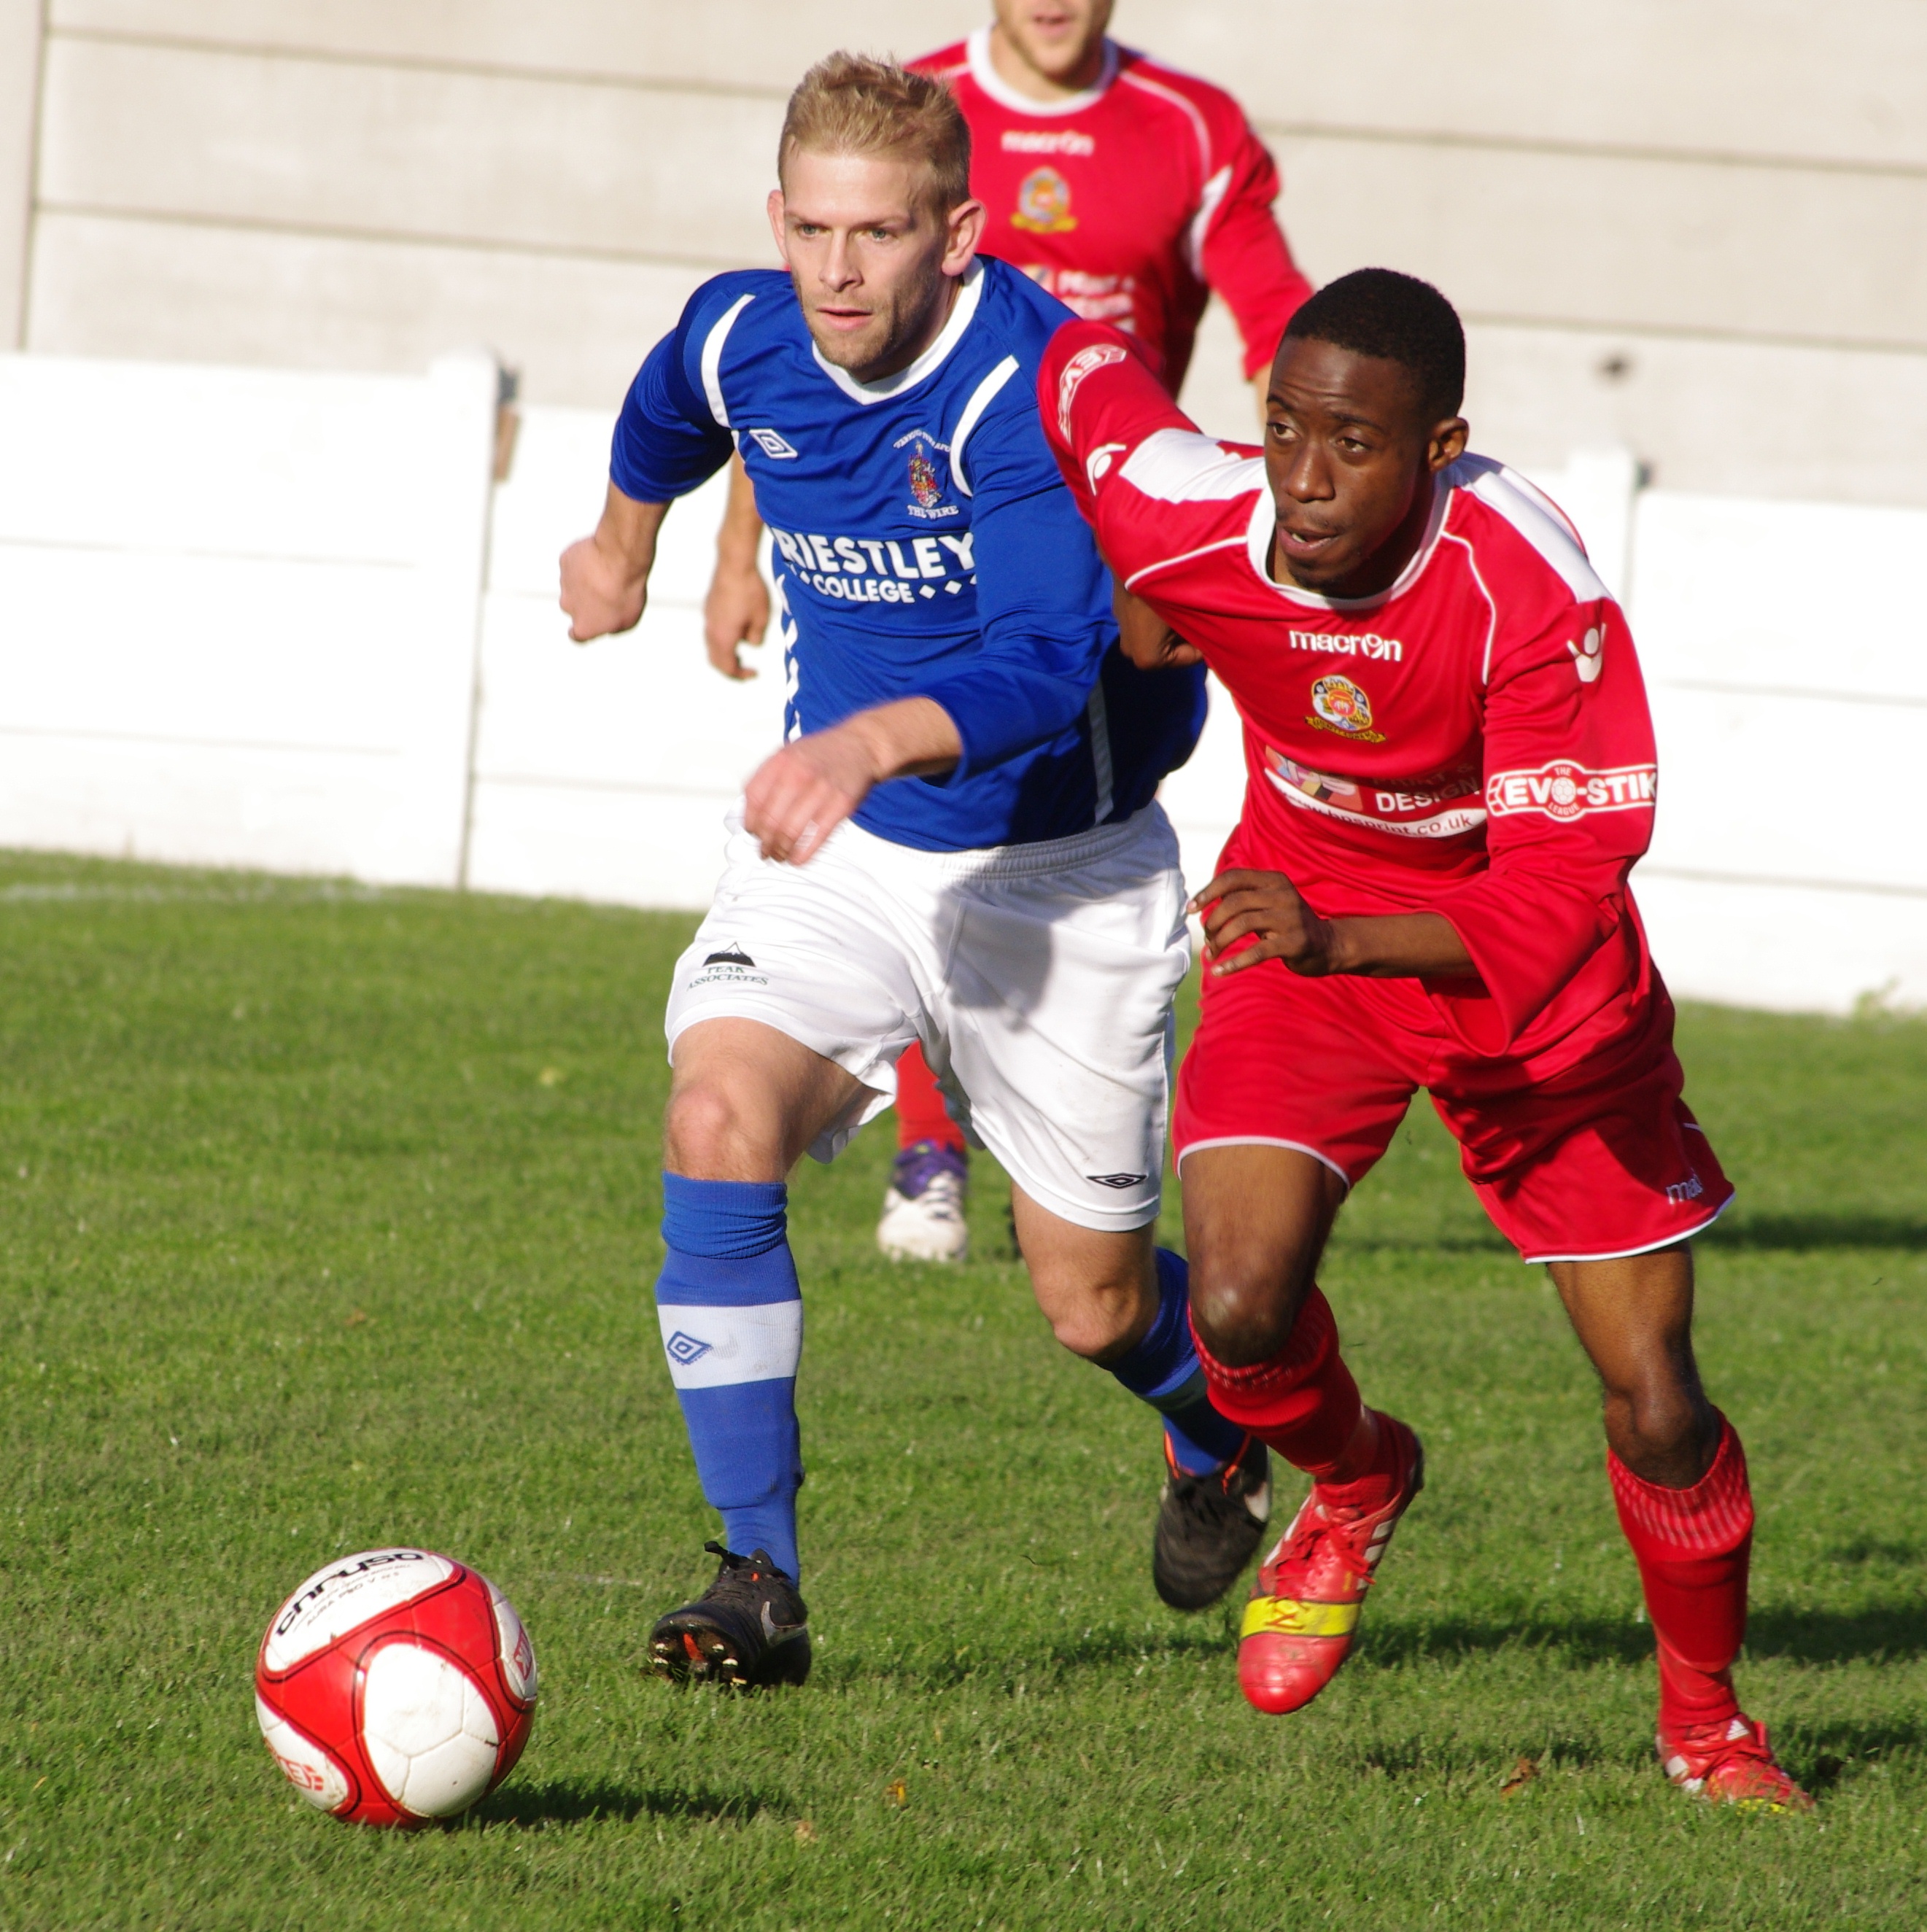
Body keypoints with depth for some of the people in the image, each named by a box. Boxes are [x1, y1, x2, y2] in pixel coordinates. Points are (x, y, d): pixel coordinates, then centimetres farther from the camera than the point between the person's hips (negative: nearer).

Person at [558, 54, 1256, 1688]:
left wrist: (872, 741, -56)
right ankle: (762, 1581, -19)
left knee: (1096, 1306, 6)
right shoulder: (740, 340, -8)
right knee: (720, 1120, -25)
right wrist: (623, 542, 39)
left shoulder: (1034, 385, -27)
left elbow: (1047, 663, -39)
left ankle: (1228, 1429, 44)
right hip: (840, 848, 4)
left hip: (1063, 870, -4)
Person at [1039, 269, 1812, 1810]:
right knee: (1240, 1310, -22)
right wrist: (1127, 602, 6)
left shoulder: (1533, 591, -33)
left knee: (1656, 1403, 0)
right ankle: (1355, 1488, 15)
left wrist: (1334, 939, -49)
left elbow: (1564, 891, -36)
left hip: (1534, 986, -2)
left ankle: (1707, 1721, 28)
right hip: (1301, 937, 2)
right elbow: (1082, 367, -2)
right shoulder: (1189, 520, -24)